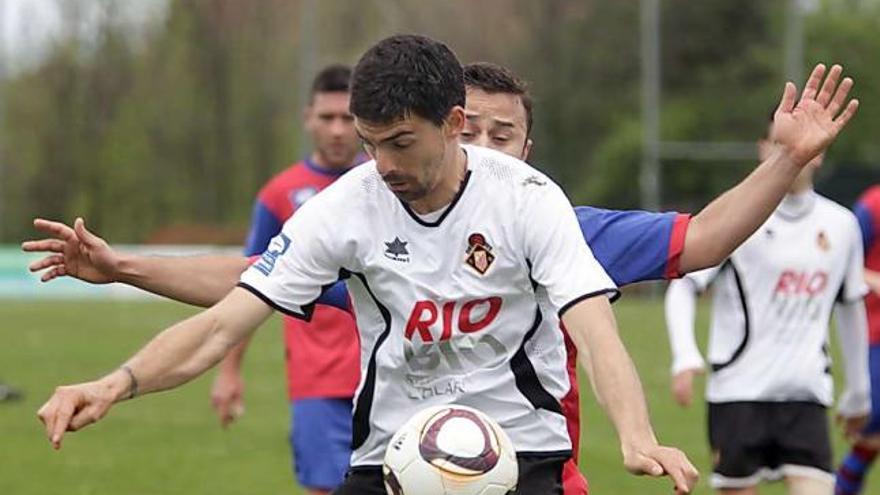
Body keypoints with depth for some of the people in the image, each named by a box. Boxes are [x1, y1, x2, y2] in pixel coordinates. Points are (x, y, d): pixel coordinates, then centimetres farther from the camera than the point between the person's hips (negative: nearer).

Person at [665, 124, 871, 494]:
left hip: (807, 397, 3)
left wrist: (858, 395, 27)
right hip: (739, 394, -3)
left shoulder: (841, 226, 10)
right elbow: (683, 287, -4)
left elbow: (851, 309, 22)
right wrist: (685, 359, -19)